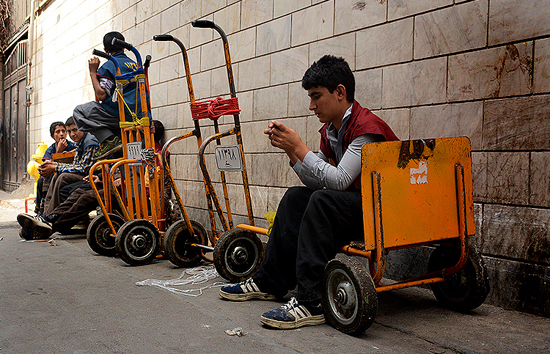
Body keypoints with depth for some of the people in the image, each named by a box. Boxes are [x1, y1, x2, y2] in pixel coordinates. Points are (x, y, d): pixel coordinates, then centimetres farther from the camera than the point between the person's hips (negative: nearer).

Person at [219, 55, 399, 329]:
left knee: (323, 202, -30)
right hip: (353, 204, 9)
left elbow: (339, 180, -27)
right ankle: (269, 283, 8)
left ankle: (310, 304, -30)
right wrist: (289, 149, -2)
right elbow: (316, 182, 9)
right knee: (295, 198, 3)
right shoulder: (330, 131, 10)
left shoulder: (366, 127, -19)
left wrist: (299, 147, -22)